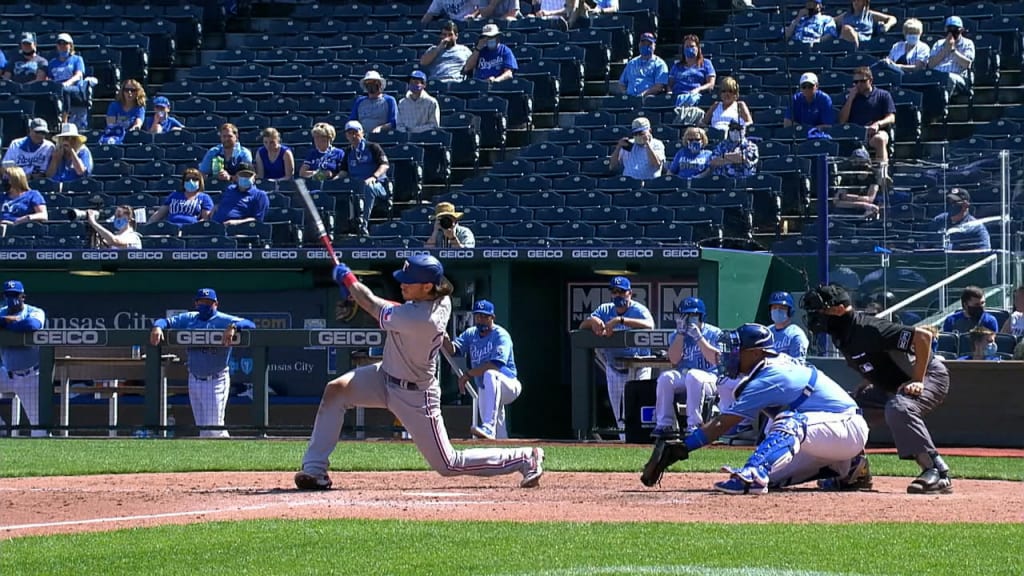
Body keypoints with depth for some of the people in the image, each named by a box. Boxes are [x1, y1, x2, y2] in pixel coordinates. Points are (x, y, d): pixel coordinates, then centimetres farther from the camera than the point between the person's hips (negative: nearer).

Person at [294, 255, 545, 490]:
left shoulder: (420, 320, -36)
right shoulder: (442, 300, -10)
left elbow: (376, 309, -20)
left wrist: (348, 280, -5)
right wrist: (355, 290, -4)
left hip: (415, 395, -9)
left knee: (447, 464, 2)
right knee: (335, 390, -10)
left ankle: (525, 458, 15)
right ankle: (314, 470, -6)